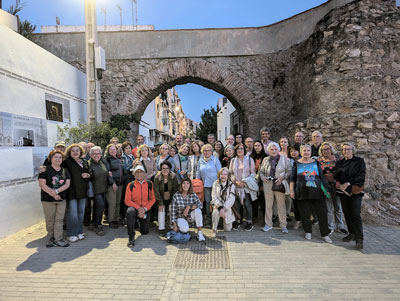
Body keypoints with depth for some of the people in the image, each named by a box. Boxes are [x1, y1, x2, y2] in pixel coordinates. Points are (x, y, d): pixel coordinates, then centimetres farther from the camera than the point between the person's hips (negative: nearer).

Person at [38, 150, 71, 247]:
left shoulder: (65, 171, 8)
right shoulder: (45, 170, -4)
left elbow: (67, 184, 0)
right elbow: (42, 184, -11)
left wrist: (57, 191, -16)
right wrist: (53, 194, -16)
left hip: (62, 199, 3)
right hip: (48, 199, -3)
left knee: (59, 219, 3)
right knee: (50, 220, 5)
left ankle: (58, 240, 10)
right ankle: (51, 238, 22)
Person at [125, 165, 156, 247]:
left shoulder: (149, 184, -3)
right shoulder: (131, 185, -7)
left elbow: (153, 199, 0)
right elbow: (127, 201, -7)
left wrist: (145, 209, -13)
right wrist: (138, 208, -18)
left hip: (145, 209, 2)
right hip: (134, 207, -2)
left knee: (145, 232, 1)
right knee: (130, 212, -38)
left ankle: (141, 222, 38)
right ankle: (131, 237, -23)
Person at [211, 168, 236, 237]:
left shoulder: (231, 185, -5)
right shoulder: (215, 184, -4)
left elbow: (231, 199, -12)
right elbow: (214, 198, -8)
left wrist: (224, 208, -24)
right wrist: (220, 207, -22)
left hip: (227, 206, 1)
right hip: (218, 205, 0)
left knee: (228, 229, -2)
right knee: (215, 212, -36)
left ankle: (225, 220, 32)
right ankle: (214, 230, -14)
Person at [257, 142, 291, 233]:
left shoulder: (284, 158, 2)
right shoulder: (265, 160, 9)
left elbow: (289, 171, 1)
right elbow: (260, 171, 14)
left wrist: (282, 178, -12)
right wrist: (263, 177, -6)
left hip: (280, 185, -2)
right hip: (268, 185, 2)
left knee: (281, 205, 3)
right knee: (268, 205, 8)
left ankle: (283, 225, 15)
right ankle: (268, 224, 20)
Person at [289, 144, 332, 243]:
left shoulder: (316, 163, 8)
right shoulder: (297, 164, 4)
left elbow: (322, 176, 11)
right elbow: (292, 178, 5)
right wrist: (291, 190, -1)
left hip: (317, 192, 1)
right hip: (302, 193, -1)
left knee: (322, 213, 1)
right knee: (305, 214, 6)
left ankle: (325, 234, 14)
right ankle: (308, 232, 24)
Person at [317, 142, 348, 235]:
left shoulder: (337, 157, 4)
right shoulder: (319, 160, 1)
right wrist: (327, 177, -8)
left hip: (336, 185, 1)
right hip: (325, 186, -1)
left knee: (338, 206, 10)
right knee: (328, 208, 4)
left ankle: (339, 226, 26)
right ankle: (330, 227, 18)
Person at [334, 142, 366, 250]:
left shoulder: (359, 161, 2)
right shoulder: (339, 163, 12)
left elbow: (360, 176, -8)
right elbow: (336, 176, 7)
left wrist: (348, 184, -16)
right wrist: (339, 184, -13)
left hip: (355, 191, -4)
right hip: (343, 191, 4)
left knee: (355, 214, -11)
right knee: (347, 214, 6)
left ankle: (359, 239, -6)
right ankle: (352, 234, 19)